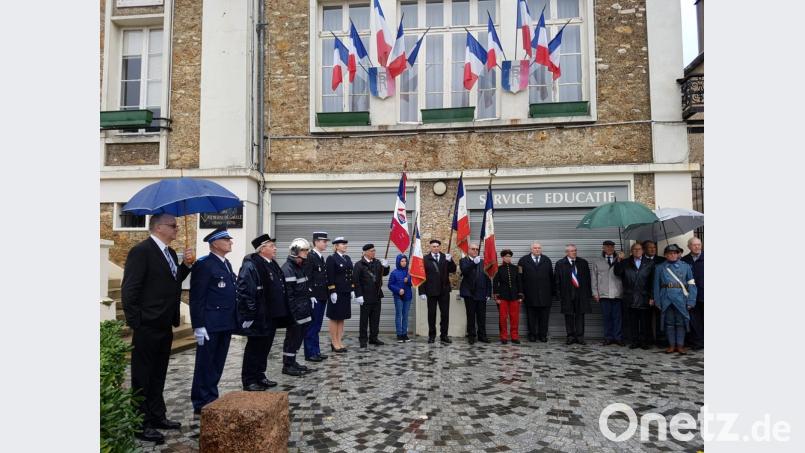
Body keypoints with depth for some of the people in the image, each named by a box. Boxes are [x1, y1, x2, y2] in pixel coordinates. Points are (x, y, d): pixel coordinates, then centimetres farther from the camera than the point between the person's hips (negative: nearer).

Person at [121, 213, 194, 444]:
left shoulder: (169, 252, 12)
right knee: (143, 376, 3)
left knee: (158, 375, 18)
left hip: (164, 325, 9)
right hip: (147, 326, -8)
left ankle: (157, 416, 30)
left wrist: (186, 265, 1)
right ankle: (141, 424, 13)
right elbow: (129, 289, -17)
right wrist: (135, 323, -16)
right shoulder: (141, 251, -15)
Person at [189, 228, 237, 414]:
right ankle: (201, 403, 16)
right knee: (205, 364, 4)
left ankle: (211, 399, 28)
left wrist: (235, 320, 15)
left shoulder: (226, 263, 14)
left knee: (217, 364, 16)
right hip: (210, 325, -8)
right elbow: (196, 298, -15)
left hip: (226, 324, 8)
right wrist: (199, 326, -18)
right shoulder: (203, 265, -12)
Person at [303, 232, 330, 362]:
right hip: (314, 297, -9)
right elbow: (307, 278, -17)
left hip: (322, 297, 9)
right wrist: (310, 296, -20)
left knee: (317, 326, 14)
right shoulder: (310, 257, -12)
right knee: (312, 326, -1)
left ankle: (316, 351, 22)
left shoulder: (322, 258, 15)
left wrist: (326, 294, 14)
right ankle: (310, 353, 6)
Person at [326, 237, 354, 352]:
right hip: (336, 292, -7)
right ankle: (334, 343, 11)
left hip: (346, 292, 7)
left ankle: (339, 342, 18)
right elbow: (330, 277, -13)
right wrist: (332, 292, -17)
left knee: (342, 318, 11)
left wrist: (352, 290, 10)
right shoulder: (331, 258, -8)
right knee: (335, 318, 3)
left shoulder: (348, 258, 12)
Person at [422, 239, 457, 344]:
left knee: (445, 314, 4)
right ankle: (432, 335, 15)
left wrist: (450, 261, -19)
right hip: (431, 291, -2)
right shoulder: (425, 259, -2)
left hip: (444, 290, 2)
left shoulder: (445, 257, 5)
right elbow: (422, 276, -3)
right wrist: (422, 292, -7)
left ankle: (444, 336, 12)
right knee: (431, 314, 6)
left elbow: (453, 270, -1)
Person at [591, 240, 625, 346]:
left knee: (618, 316, 1)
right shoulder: (597, 261, 11)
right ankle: (608, 337, 12)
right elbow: (594, 278, 10)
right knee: (607, 316, 4)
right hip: (604, 294, 1)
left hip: (617, 294, 0)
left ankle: (618, 337, 9)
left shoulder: (620, 259, 9)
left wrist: (620, 260, -12)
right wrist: (595, 292, 4)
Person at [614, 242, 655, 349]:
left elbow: (652, 282, 2)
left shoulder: (649, 263, 4)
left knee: (645, 322, 4)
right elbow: (617, 273, -2)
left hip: (644, 299, -1)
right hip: (630, 299, 1)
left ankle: (644, 342, 14)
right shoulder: (626, 263, 8)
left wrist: (652, 297, -4)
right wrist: (619, 261, -9)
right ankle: (634, 341, 14)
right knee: (633, 322, 6)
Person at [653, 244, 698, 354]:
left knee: (681, 322, 3)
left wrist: (691, 301, -4)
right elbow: (656, 285, 8)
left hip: (681, 298, -1)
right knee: (669, 323, 7)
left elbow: (691, 284, 3)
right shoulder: (660, 268, 8)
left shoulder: (686, 266, 6)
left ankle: (680, 345, 13)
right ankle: (671, 345, 16)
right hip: (666, 298, 1)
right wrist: (657, 301, 4)